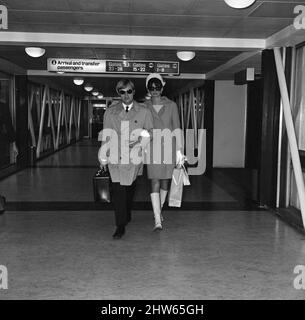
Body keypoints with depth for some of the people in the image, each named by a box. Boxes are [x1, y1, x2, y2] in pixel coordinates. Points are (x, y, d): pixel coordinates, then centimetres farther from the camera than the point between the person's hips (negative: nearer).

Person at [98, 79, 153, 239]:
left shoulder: (143, 112, 3)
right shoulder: (110, 111, 6)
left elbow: (149, 132, 8)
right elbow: (105, 136, 7)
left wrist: (141, 144, -11)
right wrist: (103, 157, 5)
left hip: (134, 157, 0)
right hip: (115, 157, 0)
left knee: (129, 188, 11)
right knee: (118, 189, -7)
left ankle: (127, 215, 37)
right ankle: (120, 226, 0)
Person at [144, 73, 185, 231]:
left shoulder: (171, 105, 3)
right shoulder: (144, 107, 3)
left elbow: (177, 129, 3)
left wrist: (179, 150, -2)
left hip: (168, 147, 1)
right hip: (152, 148, -1)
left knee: (165, 181, 11)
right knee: (154, 182, -8)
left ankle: (159, 210, 33)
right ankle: (157, 220, -8)